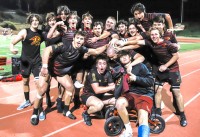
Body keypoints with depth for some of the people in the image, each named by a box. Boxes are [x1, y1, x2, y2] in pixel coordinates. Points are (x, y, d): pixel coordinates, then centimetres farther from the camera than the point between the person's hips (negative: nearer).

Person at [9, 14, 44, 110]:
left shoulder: (41, 33, 0)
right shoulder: (24, 32, -10)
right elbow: (12, 43, -13)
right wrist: (12, 48, -35)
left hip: (37, 61, 0)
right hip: (25, 60, 0)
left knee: (38, 82, -9)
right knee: (25, 81, 15)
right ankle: (27, 101, 36)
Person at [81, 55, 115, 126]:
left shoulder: (107, 73, -4)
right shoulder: (93, 73, -22)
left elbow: (112, 86, -8)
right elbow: (97, 90, -32)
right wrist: (112, 87, -34)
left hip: (100, 96, 6)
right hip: (87, 95, -6)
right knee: (99, 105, -37)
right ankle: (86, 114, -7)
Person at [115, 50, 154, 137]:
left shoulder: (139, 66, 0)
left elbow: (151, 81, -5)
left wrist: (136, 78, -17)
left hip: (144, 95, -3)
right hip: (130, 94, 3)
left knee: (142, 119, -29)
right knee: (119, 103, -30)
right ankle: (128, 130, -12)